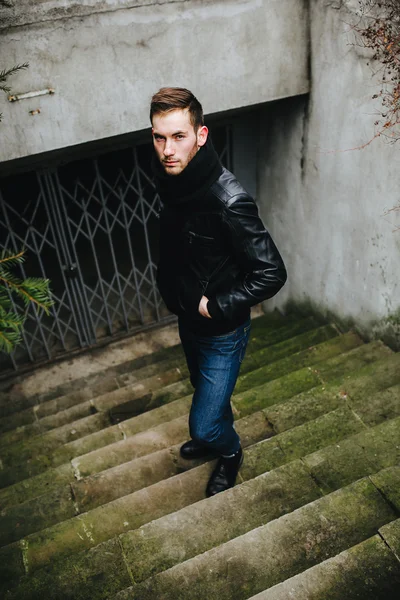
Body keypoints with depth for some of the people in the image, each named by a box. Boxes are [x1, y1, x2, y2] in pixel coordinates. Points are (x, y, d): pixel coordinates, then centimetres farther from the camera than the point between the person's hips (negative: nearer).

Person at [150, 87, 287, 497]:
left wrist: (216, 306, -23)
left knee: (204, 423, 4)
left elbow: (271, 273, -29)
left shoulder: (228, 200, -32)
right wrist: (169, 288, 5)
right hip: (188, 319, 7)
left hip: (222, 331, -7)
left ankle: (229, 451, 39)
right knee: (205, 392, 30)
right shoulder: (171, 180, -6)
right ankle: (214, 436, 60)